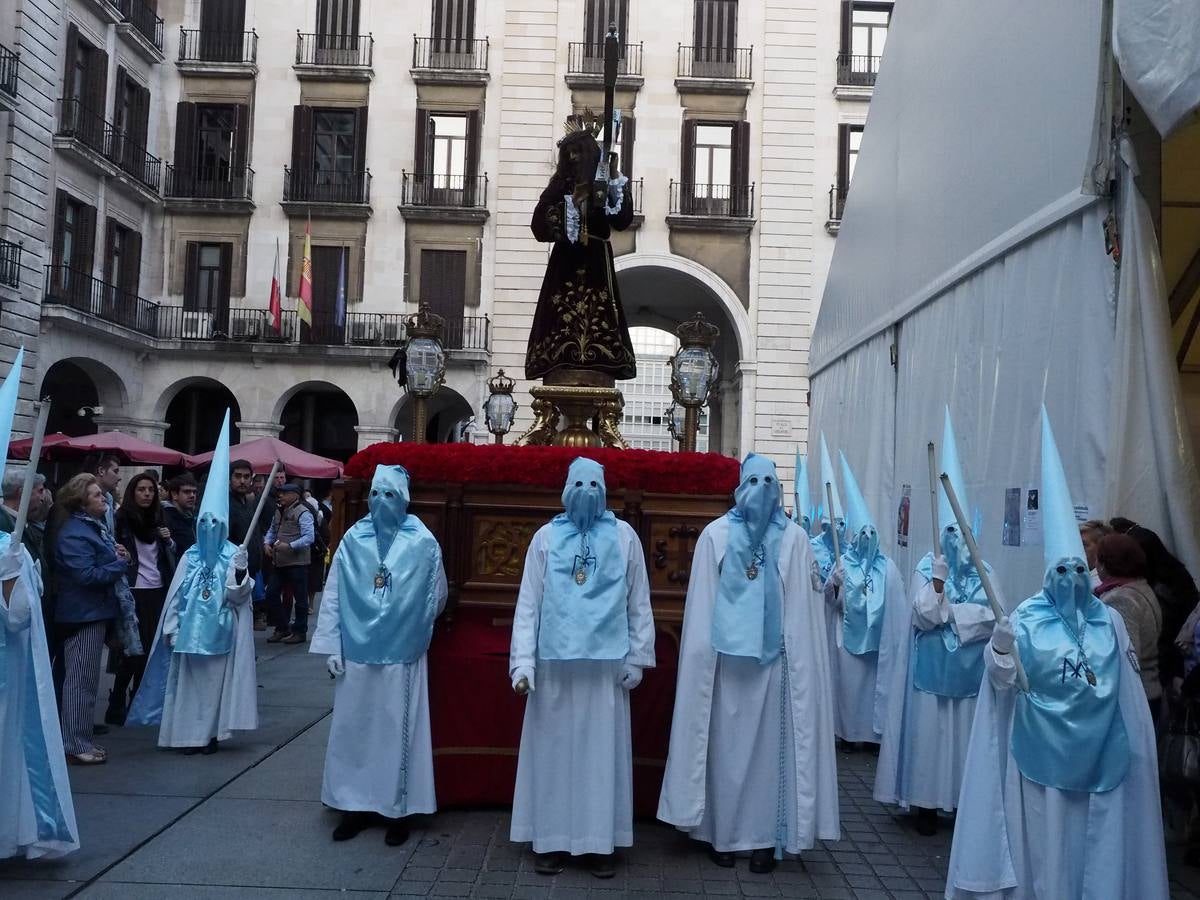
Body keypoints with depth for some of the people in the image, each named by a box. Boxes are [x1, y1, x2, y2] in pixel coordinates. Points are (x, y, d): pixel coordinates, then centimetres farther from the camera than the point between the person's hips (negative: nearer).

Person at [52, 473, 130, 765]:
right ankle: (76, 745, 4)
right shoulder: (74, 533, -18)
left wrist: (117, 556, 3)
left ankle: (80, 739, 26)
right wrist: (120, 563, -14)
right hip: (83, 614, -10)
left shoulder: (94, 526, 12)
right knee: (81, 680, -3)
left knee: (86, 679, 16)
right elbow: (87, 575, -25)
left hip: (94, 612, 10)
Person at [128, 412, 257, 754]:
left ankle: (211, 733, 13)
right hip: (191, 631, 3)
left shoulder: (234, 554, -5)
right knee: (188, 682, 7)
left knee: (217, 680, 3)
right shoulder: (190, 555, 4)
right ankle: (190, 734, 17)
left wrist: (239, 572, -28)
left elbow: (236, 596, -11)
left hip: (220, 632, -3)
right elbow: (176, 593, 6)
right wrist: (171, 628, 2)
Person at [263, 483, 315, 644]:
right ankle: (282, 628, 21)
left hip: (297, 563, -8)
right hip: (279, 562, 8)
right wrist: (267, 543, 4)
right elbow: (272, 531, 24)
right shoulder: (279, 511, 14)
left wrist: (289, 546, -26)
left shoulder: (303, 513, -11)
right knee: (271, 594, 8)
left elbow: (309, 537, -19)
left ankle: (300, 632, 15)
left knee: (300, 598, 3)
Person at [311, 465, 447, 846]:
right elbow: (333, 594, 0)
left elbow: (437, 597, 5)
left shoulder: (424, 542, -5)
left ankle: (397, 809, 16)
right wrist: (332, 646, -3)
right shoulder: (353, 539, -1)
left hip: (402, 655, -2)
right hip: (357, 652, 2)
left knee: (397, 731, 5)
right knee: (354, 728, 9)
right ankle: (356, 804, 22)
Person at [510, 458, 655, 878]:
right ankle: (552, 840, 17)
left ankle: (600, 842, 16)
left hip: (605, 663, 0)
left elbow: (639, 602, 6)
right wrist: (522, 662, -6)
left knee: (602, 751, 6)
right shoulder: (546, 536, 3)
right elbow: (528, 603, 1)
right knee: (555, 749, 7)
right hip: (555, 662, 0)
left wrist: (637, 658, 3)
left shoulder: (624, 536, 4)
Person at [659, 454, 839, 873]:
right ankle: (722, 833, 18)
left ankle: (764, 838, 15)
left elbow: (802, 607, 1)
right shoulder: (716, 534, 0)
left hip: (772, 658, 0)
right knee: (726, 746, 7)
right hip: (727, 656, 0)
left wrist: (799, 660, -3)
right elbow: (702, 604, 1)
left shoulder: (793, 539, 1)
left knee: (768, 746, 6)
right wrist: (704, 653, -2)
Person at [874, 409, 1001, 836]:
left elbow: (994, 617, -9)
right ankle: (927, 803, 12)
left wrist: (947, 613, -14)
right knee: (929, 732, 2)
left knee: (968, 733, 6)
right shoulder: (926, 568, -2)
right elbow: (922, 616, -14)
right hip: (932, 668, -2)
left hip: (971, 668, 2)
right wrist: (939, 576, -21)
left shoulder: (983, 571, 3)